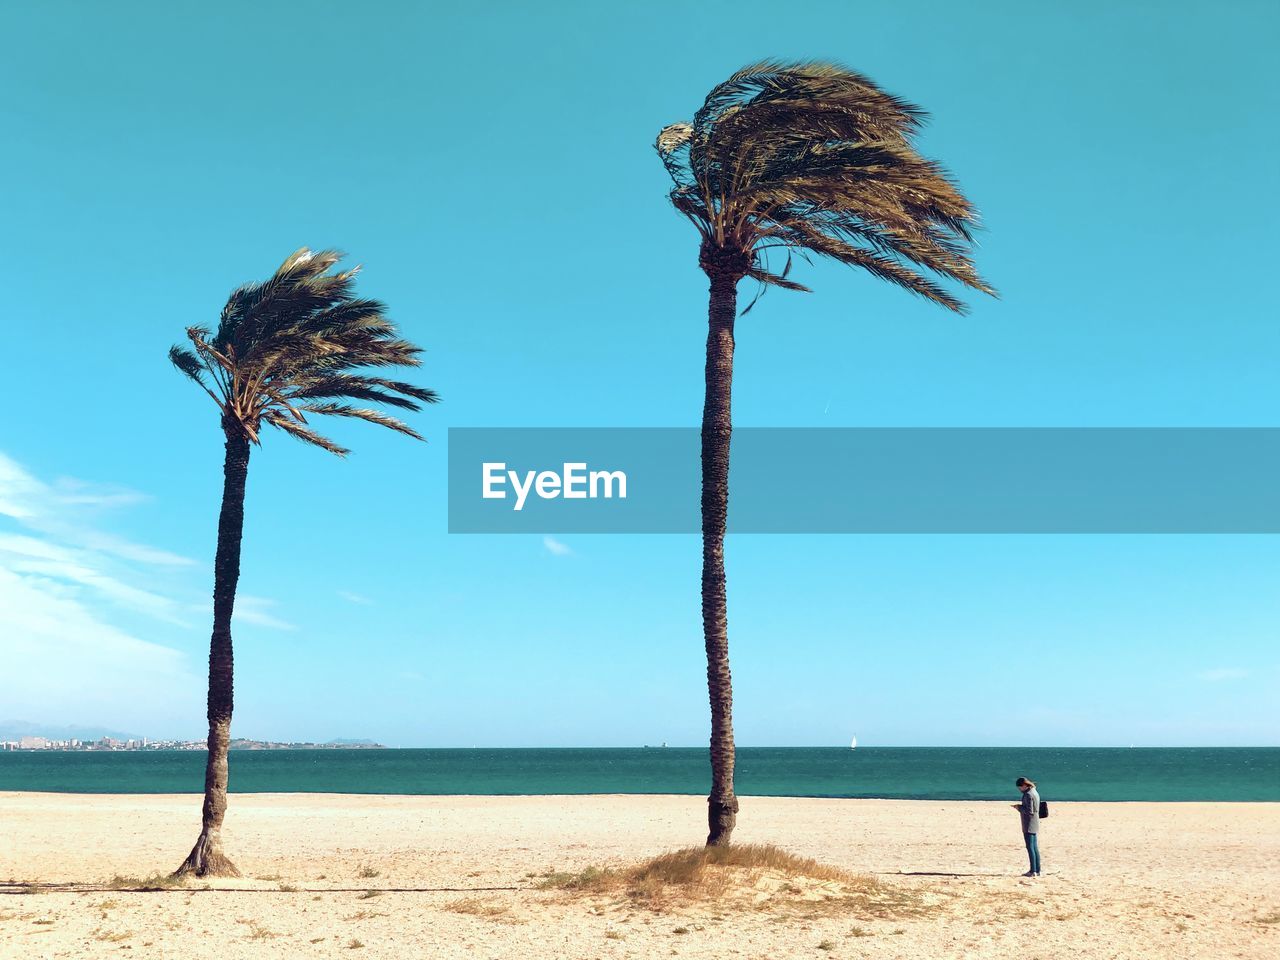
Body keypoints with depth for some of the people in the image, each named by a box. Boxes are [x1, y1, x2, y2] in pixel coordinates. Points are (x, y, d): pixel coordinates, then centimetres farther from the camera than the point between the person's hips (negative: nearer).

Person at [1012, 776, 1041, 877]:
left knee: (1030, 847, -7)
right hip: (1035, 824, 10)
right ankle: (1037, 870, 15)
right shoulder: (1035, 793, 14)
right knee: (1035, 847, 12)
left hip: (1029, 825, -10)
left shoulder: (1028, 795, -17)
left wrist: (1019, 807, -9)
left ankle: (1033, 871, -8)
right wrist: (1020, 806, 11)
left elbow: (1029, 811, -21)